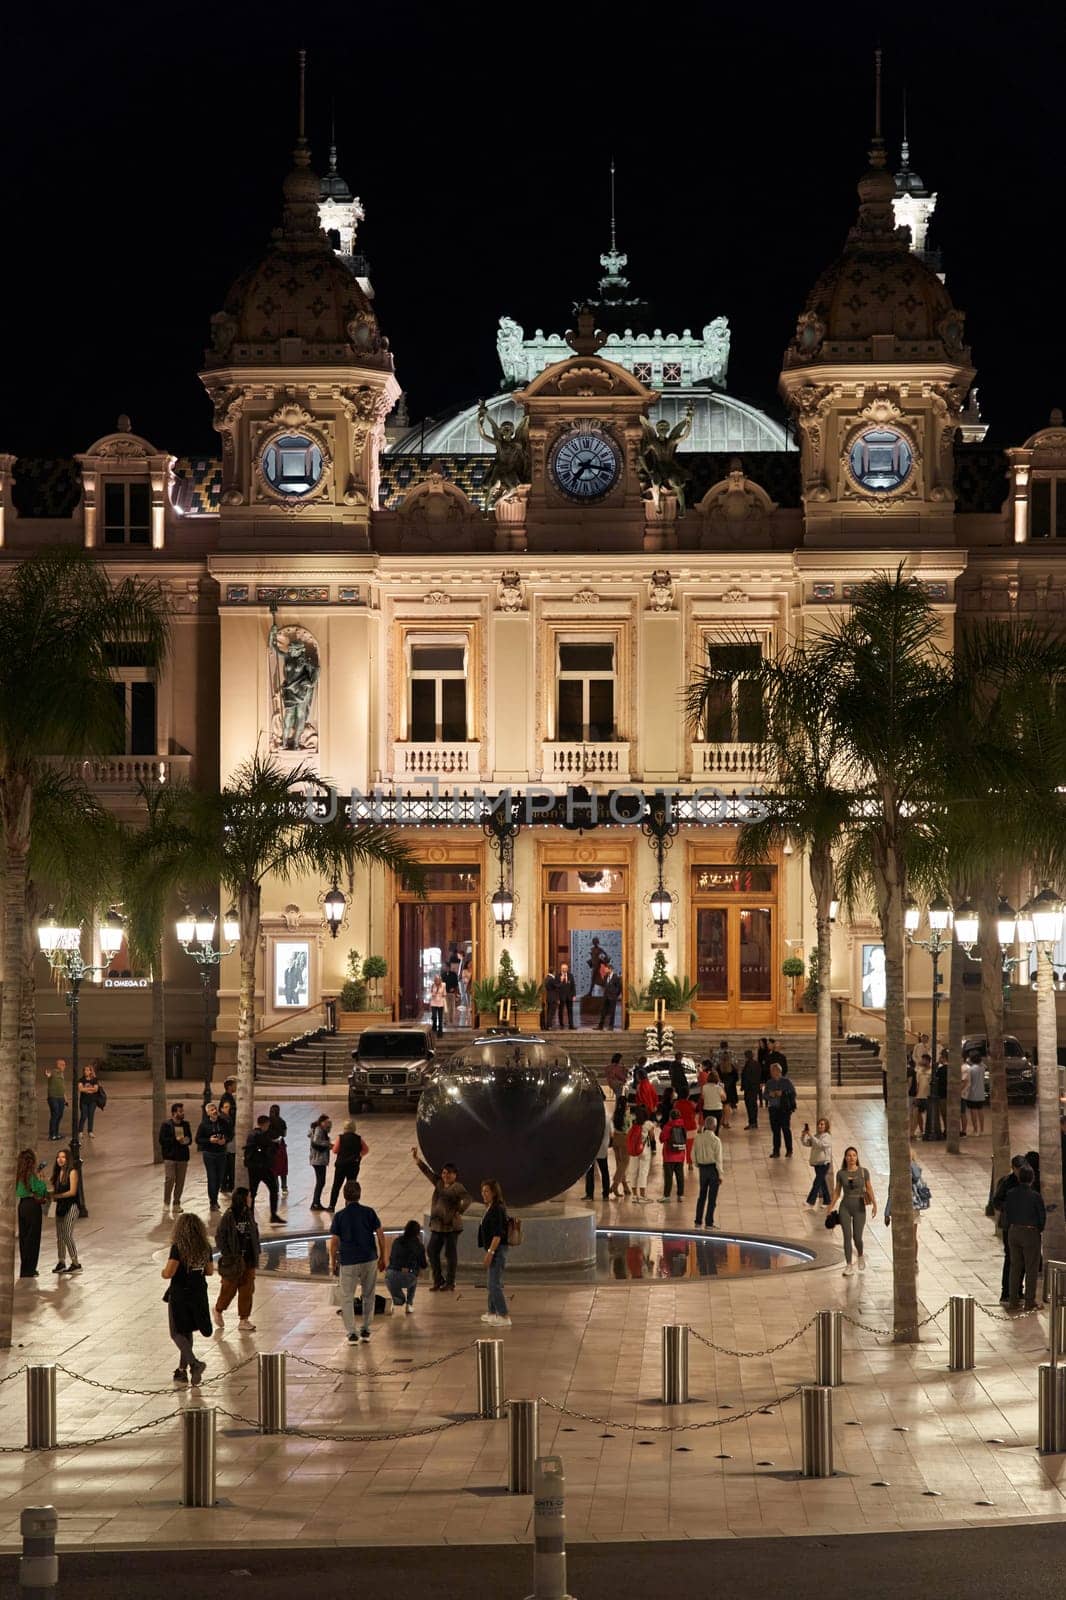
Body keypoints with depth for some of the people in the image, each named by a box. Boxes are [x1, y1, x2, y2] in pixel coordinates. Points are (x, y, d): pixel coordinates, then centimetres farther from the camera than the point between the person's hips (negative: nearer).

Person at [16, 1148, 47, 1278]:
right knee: (32, 1237, -1)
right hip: (33, 1205, -8)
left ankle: (24, 1268, 20)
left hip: (22, 1204, 8)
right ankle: (28, 1269, -1)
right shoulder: (32, 1174, -15)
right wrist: (42, 1180, -2)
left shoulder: (20, 1174, 8)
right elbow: (39, 1190, -19)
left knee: (23, 1236, 14)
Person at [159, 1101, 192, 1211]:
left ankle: (176, 1203, 14)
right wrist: (176, 1140, -18)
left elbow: (190, 1139, 17)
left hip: (182, 1157, 5)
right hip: (170, 1156, -5)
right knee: (169, 1179, -10)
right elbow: (162, 1140, -9)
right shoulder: (166, 1125, -4)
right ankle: (166, 1203, 4)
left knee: (180, 1181, 4)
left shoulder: (185, 1125, 11)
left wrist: (187, 1141, -7)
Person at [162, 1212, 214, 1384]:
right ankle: (182, 1370, 22)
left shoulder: (178, 1247, -17)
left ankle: (194, 1363, -16)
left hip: (179, 1295, -5)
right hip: (198, 1295, 5)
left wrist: (163, 1272, 0)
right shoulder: (205, 1247, 0)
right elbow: (210, 1271, 9)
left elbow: (169, 1273, -22)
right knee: (187, 1332, 19)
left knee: (177, 1333, 5)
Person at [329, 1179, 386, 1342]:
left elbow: (334, 1242, -5)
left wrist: (333, 1263, 7)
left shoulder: (339, 1217, -6)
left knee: (347, 1298, 8)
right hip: (369, 1260, 2)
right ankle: (366, 1330, 22)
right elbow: (380, 1236, -1)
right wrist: (382, 1258, 10)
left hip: (348, 1262, -2)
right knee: (368, 1296, 18)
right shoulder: (369, 1212, -2)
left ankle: (352, 1333, 1)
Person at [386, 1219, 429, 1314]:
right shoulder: (419, 1246, 7)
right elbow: (423, 1265, 16)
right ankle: (409, 1304, 25)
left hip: (390, 1274, 3)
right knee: (413, 1281, 38)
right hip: (407, 1277, -3)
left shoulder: (396, 1241, 15)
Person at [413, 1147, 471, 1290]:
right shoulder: (439, 1183, 10)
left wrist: (459, 1212, -33)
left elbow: (468, 1199, -23)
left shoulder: (457, 1187, -9)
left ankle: (450, 1283, 9)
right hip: (437, 1225, 7)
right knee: (432, 1252, 7)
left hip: (451, 1226, -7)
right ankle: (438, 1281, 18)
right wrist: (416, 1159, 3)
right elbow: (427, 1171, 11)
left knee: (450, 1255, 0)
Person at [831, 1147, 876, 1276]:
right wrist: (830, 1208, 7)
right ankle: (849, 1266, -2)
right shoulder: (841, 1173, 2)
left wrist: (874, 1204, -11)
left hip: (859, 1207, -1)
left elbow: (869, 1189, 0)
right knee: (847, 1237, -7)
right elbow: (837, 1192, 9)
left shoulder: (863, 1171, -1)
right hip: (845, 1207, 1)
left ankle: (860, 1256, 30)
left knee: (857, 1238, -2)